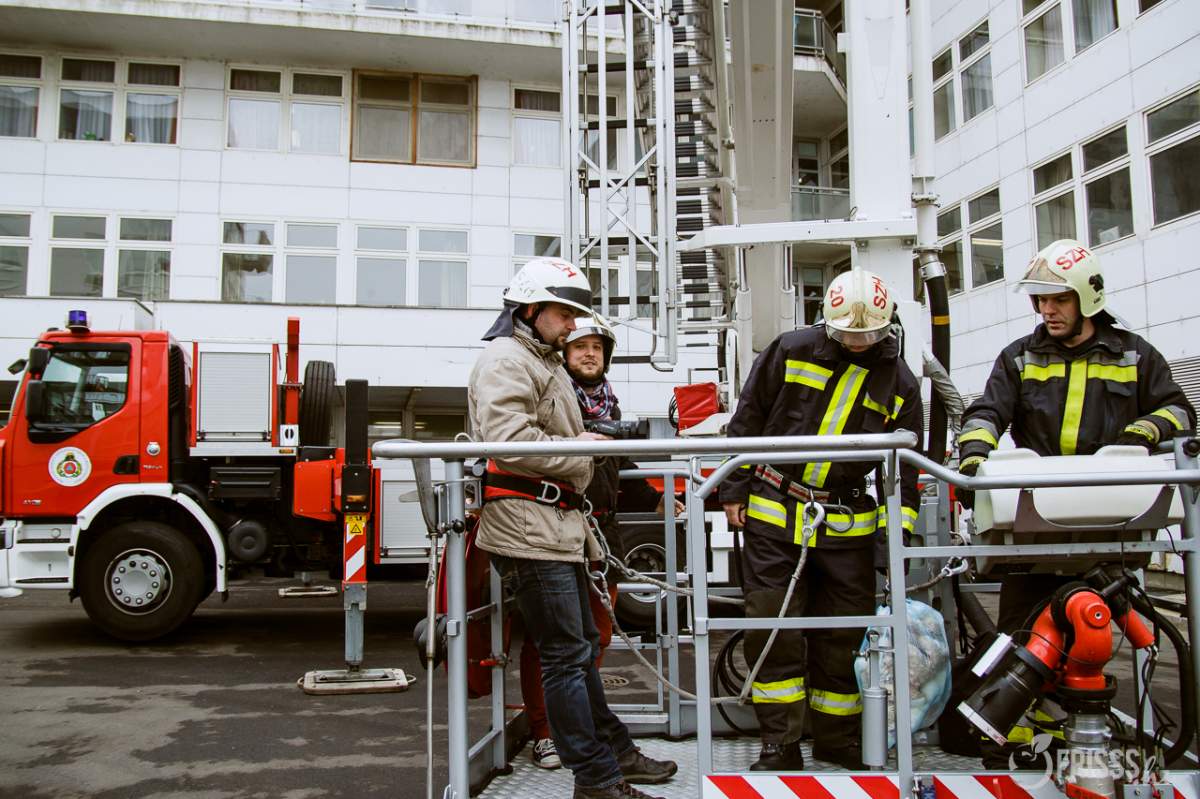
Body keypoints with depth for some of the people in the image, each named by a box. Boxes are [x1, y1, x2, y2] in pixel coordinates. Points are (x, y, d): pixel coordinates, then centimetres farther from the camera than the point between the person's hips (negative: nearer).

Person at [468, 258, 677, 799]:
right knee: (565, 654, -6)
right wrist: (580, 452, -12)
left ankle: (612, 750, 31)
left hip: (557, 524, 11)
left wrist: (587, 439, 9)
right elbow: (510, 440, -24)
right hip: (527, 527, -11)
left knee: (581, 646, 19)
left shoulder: (545, 363, 23)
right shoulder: (506, 360, -11)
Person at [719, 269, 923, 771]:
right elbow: (747, 420, 3)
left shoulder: (899, 382, 5)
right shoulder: (791, 351, -1)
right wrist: (734, 490, 1)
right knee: (772, 627, -1)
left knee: (843, 634, 8)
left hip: (846, 524, 2)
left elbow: (903, 466, 9)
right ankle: (781, 743, 11)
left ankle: (837, 737, 26)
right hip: (772, 514, -1)